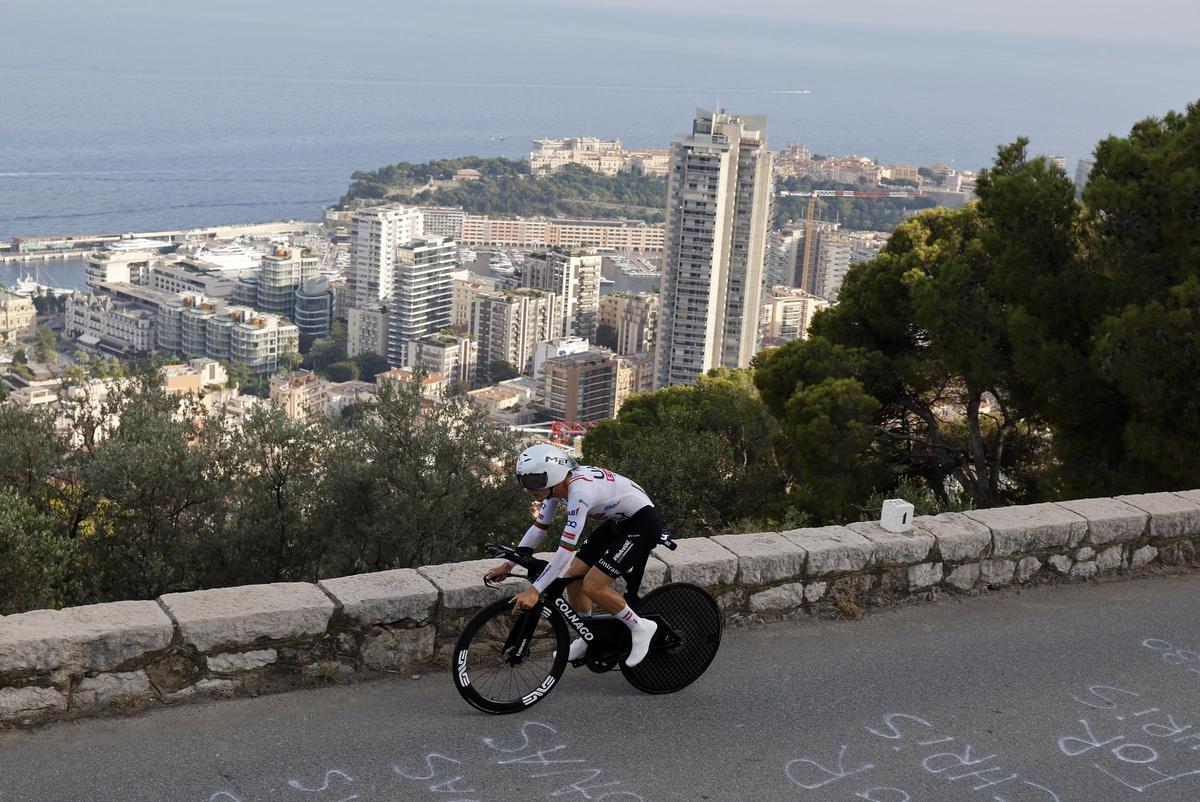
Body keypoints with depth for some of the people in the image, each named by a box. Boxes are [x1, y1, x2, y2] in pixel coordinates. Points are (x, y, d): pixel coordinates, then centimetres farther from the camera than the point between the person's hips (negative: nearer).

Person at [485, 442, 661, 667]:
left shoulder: (579, 491, -33)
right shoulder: (556, 485, -6)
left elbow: (566, 549, -36)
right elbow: (538, 528, 6)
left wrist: (535, 590, -36)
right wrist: (508, 564, 5)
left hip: (643, 522, -9)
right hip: (618, 521, 9)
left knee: (592, 586, -15)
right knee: (572, 577, 5)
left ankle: (641, 628, 2)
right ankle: (587, 639, 24)